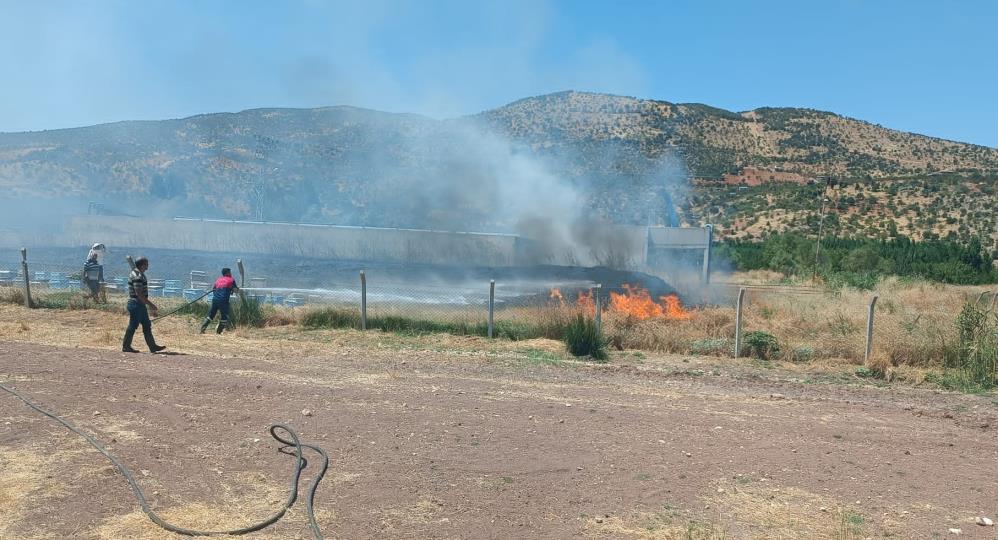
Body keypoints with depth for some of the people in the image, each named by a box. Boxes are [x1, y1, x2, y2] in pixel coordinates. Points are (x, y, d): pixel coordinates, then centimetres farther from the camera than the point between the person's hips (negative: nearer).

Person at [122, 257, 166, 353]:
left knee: (147, 325, 10)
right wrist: (150, 305, -20)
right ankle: (126, 346, 10)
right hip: (136, 304, -10)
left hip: (140, 305, 10)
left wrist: (150, 304, 21)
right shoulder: (137, 276, -19)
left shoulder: (140, 274, 13)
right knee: (133, 326, -1)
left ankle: (153, 346, 13)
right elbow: (139, 294, -24)